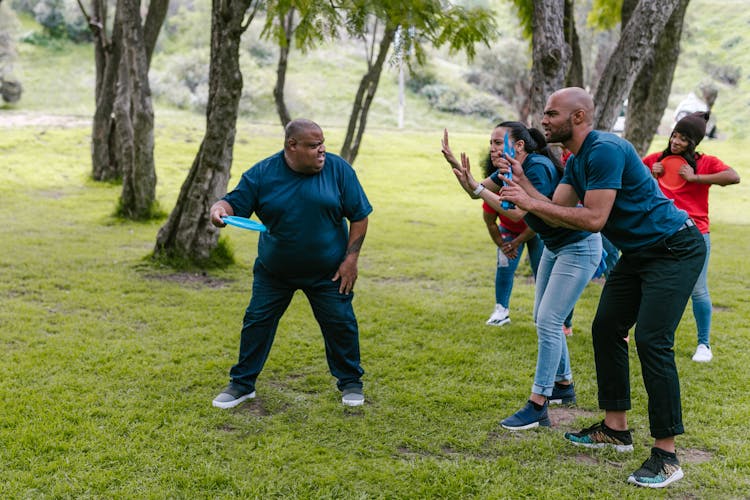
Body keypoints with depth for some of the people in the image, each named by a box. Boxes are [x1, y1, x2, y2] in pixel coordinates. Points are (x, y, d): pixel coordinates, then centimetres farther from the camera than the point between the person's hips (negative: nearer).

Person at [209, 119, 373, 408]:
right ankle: (242, 384, 20)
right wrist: (219, 208, -31)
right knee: (257, 322, 4)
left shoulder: (338, 169, -10)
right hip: (273, 272, 1)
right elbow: (236, 203, -6)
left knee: (341, 324, 3)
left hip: (328, 273, -1)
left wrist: (351, 259, -11)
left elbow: (359, 216, -6)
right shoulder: (262, 173, -9)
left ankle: (350, 382, 24)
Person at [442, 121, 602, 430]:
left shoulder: (538, 167, -25)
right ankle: (564, 385, 30)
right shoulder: (511, 167, 2)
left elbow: (517, 212, -31)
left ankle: (537, 407, -10)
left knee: (548, 321, -13)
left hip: (579, 248, -10)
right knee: (543, 319, 15)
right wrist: (455, 165, -14)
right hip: (554, 246, 10)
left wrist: (477, 188, -33)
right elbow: (477, 191, 2)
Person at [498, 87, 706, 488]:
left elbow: (594, 218, -28)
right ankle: (615, 428, 21)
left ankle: (666, 454, -9)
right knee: (606, 329, 10)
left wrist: (532, 203, -24)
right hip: (637, 253, 10)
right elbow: (557, 211, 2)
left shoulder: (605, 150, -23)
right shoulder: (576, 162, 9)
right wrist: (523, 183, -7)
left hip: (675, 249, -10)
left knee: (651, 341, -17)